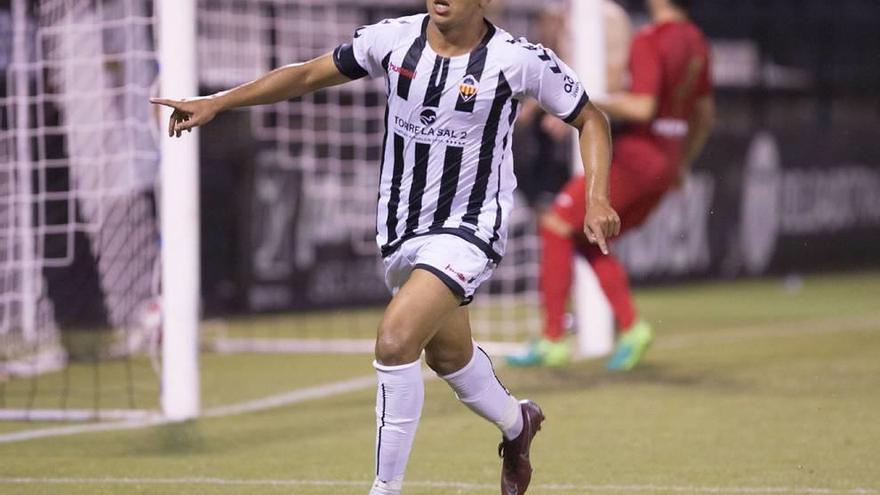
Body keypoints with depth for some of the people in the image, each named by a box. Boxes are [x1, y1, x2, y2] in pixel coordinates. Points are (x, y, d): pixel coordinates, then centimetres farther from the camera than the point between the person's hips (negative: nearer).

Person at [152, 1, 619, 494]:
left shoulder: (520, 60, -15)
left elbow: (590, 119, -2)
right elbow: (308, 75, 5)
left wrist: (597, 200, -15)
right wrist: (216, 103, 0)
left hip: (468, 230, -6)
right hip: (402, 230, 6)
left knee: (396, 340, -24)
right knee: (448, 354, 23)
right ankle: (516, 424, 54)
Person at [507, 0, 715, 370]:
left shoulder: (649, 42, -15)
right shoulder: (695, 42, 12)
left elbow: (642, 107, -24)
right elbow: (704, 114, 20)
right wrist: (682, 164, 31)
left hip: (634, 155, -9)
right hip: (666, 164, 9)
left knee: (557, 228, -2)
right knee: (588, 239, 16)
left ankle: (552, 339, -6)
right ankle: (630, 327, 2)